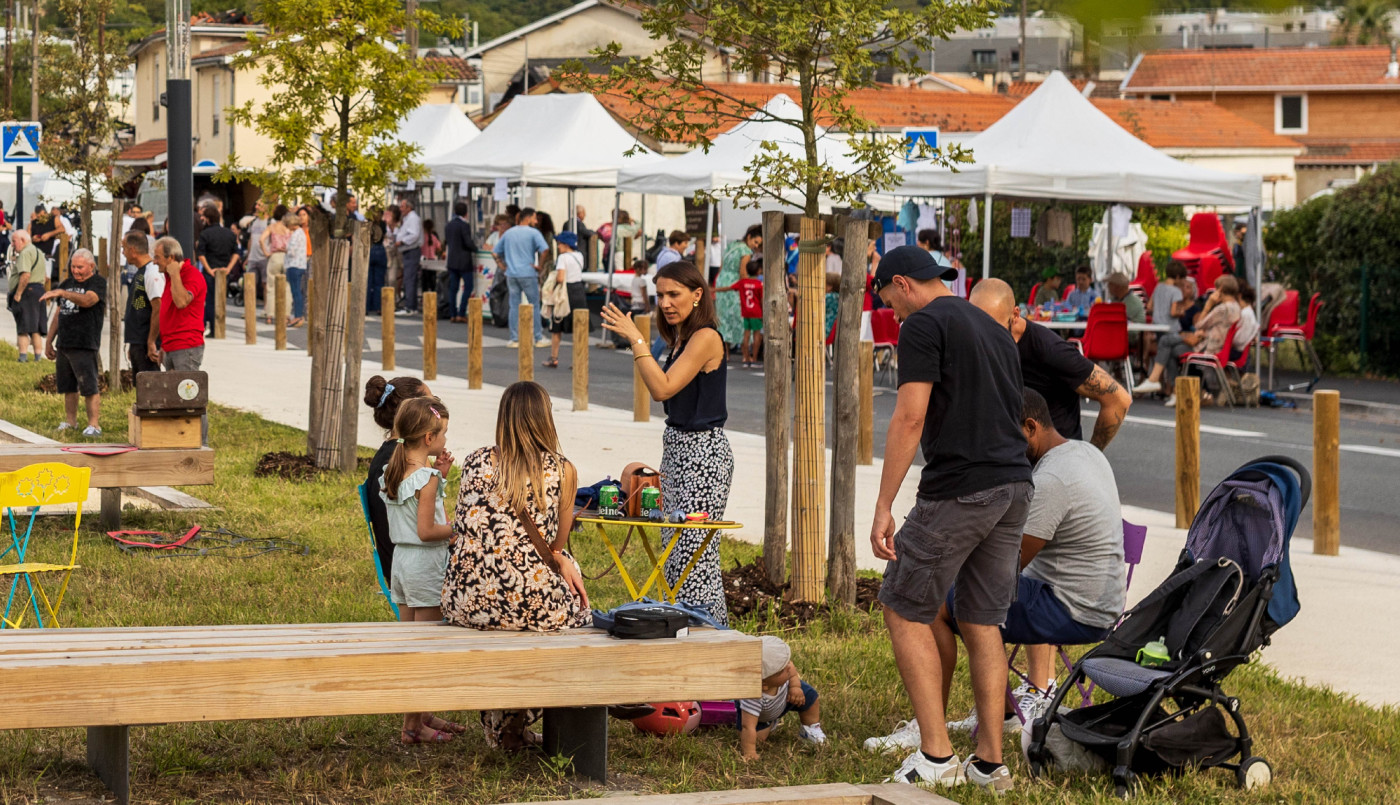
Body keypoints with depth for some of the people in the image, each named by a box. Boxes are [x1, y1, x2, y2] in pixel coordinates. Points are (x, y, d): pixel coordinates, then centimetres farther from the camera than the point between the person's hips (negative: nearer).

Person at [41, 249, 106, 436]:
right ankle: (70, 421, 21)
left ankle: (93, 425, -10)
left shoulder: (98, 283, -4)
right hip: (64, 344, 7)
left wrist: (62, 293, -34)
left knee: (89, 387, -10)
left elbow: (87, 300, -25)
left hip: (85, 345, -7)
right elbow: (57, 315, 23)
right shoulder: (67, 284, 18)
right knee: (68, 386, 12)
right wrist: (49, 342, 20)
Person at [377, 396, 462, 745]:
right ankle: (413, 726, 2)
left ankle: (421, 715, 25)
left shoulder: (393, 471, 7)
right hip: (424, 563, -9)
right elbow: (426, 530, -21)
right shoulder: (426, 477, -18)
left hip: (400, 559, 9)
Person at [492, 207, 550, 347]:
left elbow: (495, 252, 15)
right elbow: (544, 250, -19)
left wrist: (502, 266, 13)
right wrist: (540, 266, -9)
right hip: (528, 274, -4)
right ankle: (539, 338, 8)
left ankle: (514, 339, 7)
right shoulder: (533, 233, -6)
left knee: (514, 306, 8)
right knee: (534, 305, 5)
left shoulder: (509, 233, 12)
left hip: (511, 274, 4)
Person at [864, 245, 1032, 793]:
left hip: (958, 491, -8)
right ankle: (990, 762, 10)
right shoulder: (995, 331, 21)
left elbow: (910, 419, -14)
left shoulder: (923, 325, -5)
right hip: (1014, 485, 8)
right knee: (982, 623, 12)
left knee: (904, 610, 2)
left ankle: (936, 755, -4)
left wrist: (883, 508, -14)